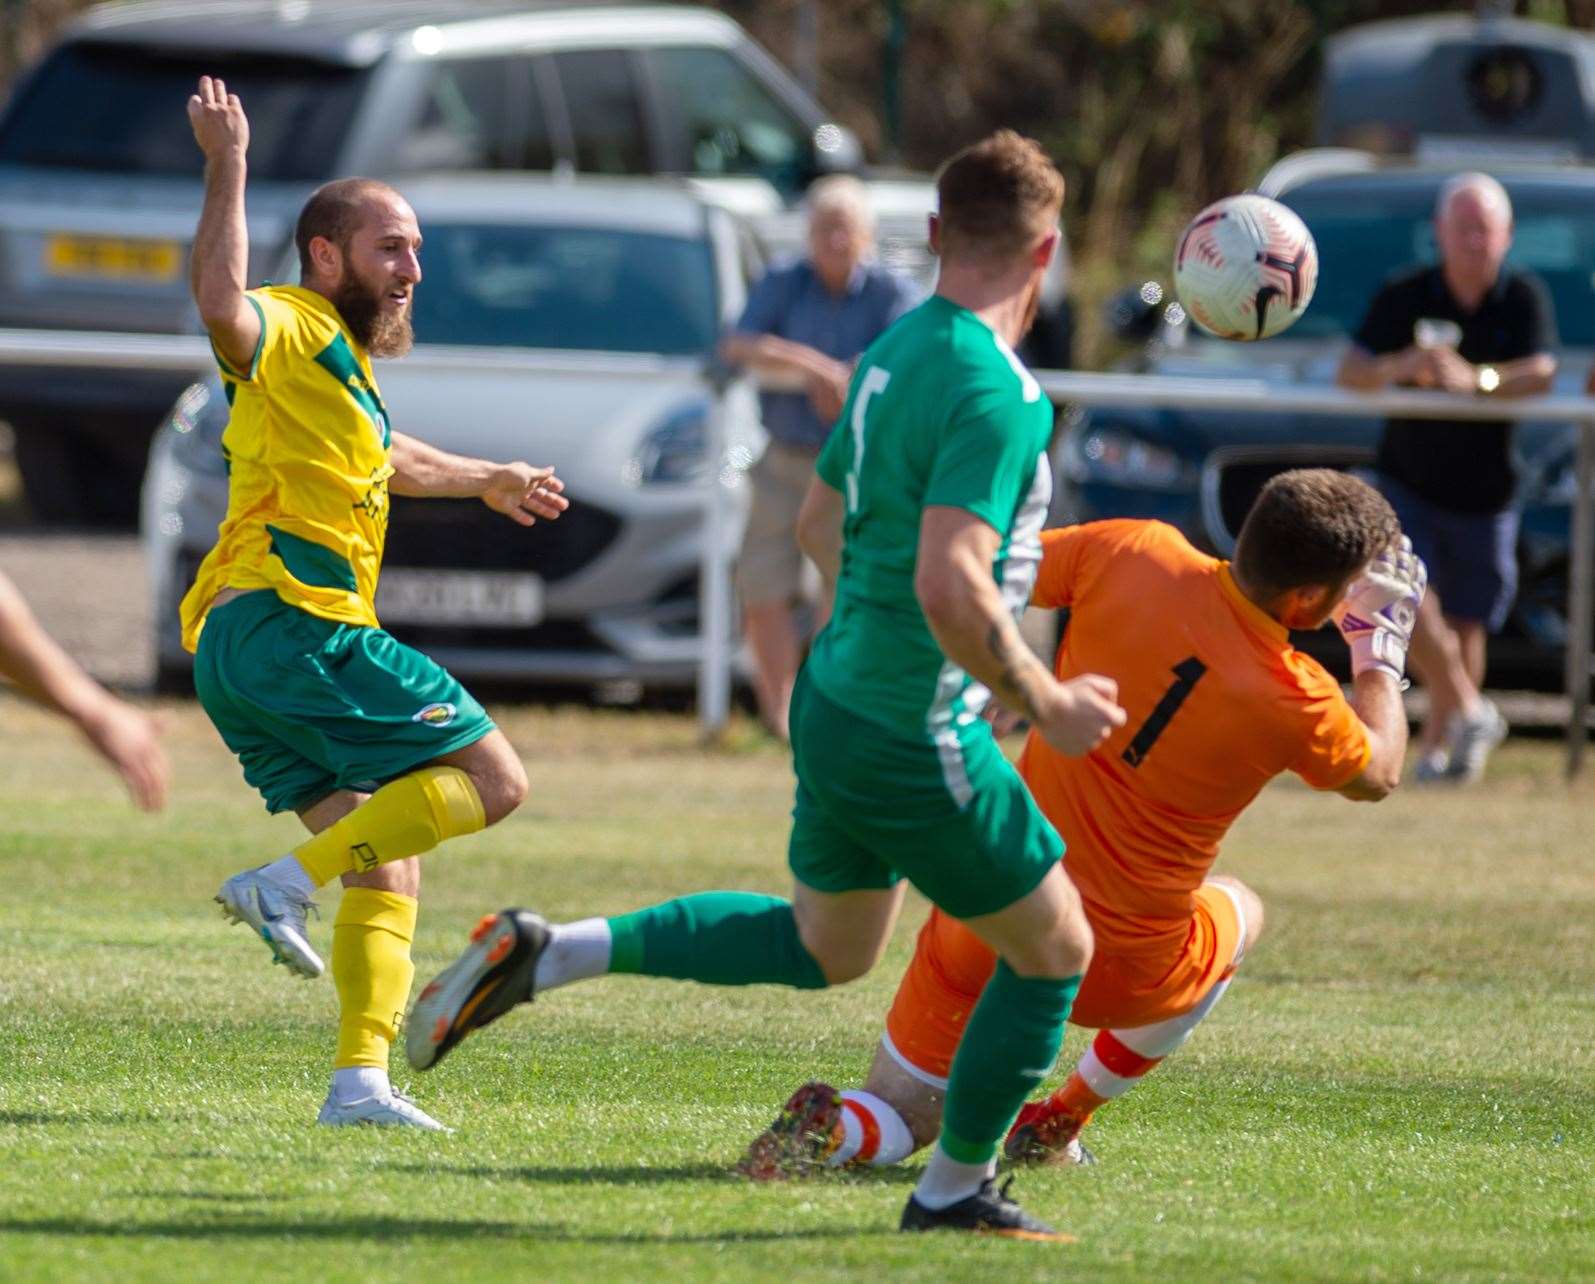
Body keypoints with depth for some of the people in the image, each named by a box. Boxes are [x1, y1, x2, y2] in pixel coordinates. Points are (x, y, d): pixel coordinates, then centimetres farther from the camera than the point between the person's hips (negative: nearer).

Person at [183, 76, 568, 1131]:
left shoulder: (342, 361, 25)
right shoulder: (292, 331, -6)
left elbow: (379, 460, 48)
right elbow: (221, 302, -32)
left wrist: (487, 480, 63)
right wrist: (228, 168, -34)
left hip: (238, 651, 10)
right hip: (295, 625, -10)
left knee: (388, 873, 8)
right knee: (492, 779, -8)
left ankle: (361, 1079, -2)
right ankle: (290, 880, -16)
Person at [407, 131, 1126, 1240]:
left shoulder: (895, 354, 7)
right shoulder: (996, 392, -23)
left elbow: (822, 519, 20)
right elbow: (949, 584, -32)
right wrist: (1044, 702, -19)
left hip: (838, 697, 9)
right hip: (916, 738, -9)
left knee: (822, 948, 27)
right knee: (1055, 951, 8)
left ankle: (544, 956, 20)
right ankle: (954, 1190, 20)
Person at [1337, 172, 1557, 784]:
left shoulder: (1525, 297, -7)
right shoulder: (1404, 296, -6)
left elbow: (1541, 372, -21)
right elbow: (1350, 372, -13)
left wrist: (1475, 379, -40)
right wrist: (1400, 366, -35)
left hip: (1484, 494, 0)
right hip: (1407, 482, 0)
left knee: (1466, 624, 5)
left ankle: (1436, 745, 19)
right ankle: (1470, 712, -7)